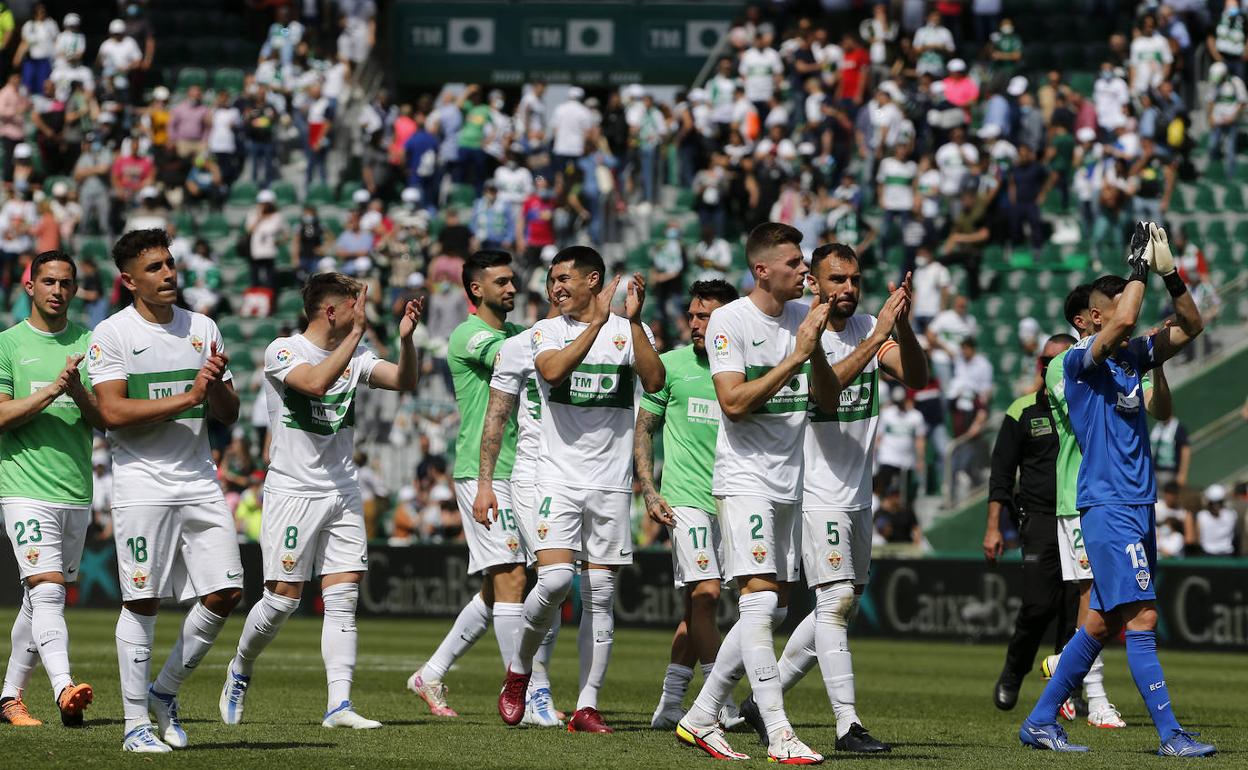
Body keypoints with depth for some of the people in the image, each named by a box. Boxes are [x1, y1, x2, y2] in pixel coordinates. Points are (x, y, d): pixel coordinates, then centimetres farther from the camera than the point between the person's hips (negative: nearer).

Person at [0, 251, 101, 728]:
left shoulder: (89, 344, 10)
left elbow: (104, 420, 6)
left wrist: (78, 391, -13)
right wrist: (52, 390, -17)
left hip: (77, 492, 5)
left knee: (39, 598, 10)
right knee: (47, 590, -19)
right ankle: (64, 689, -33)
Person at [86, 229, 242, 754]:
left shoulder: (202, 329, 12)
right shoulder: (111, 334, -3)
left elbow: (228, 415, 15)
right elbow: (113, 412, -14)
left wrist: (217, 385, -8)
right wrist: (187, 398, -17)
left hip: (200, 484, 5)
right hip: (142, 487, -5)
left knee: (225, 593, -2)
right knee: (142, 602, -5)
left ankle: (165, 691, 17)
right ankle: (134, 723, 4)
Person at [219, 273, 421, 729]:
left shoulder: (354, 356, 9)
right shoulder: (283, 351, -9)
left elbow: (404, 381, 3)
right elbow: (316, 382, -27)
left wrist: (406, 338, -14)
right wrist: (356, 333, -28)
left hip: (343, 494, 5)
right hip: (292, 491, -5)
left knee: (343, 599, -5)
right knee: (283, 599, -3)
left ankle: (339, 704, -10)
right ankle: (239, 673, 23)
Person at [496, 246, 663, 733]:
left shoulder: (629, 332, 5)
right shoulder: (546, 332, 4)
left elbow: (654, 382, -13)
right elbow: (553, 370, -18)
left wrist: (634, 320, -21)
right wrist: (598, 322, -22)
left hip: (611, 482, 1)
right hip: (559, 477, -1)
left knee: (600, 598, 2)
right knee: (554, 580, -17)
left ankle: (586, 707, 5)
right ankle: (519, 670, 6)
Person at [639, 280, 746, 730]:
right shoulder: (671, 366, 2)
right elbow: (643, 429, 6)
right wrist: (649, 491, -3)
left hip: (731, 503, 3)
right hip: (685, 498, -3)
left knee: (699, 605, 6)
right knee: (705, 594, -15)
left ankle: (670, 704, 14)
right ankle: (721, 704, -15)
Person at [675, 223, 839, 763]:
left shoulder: (803, 317, 9)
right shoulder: (729, 321, -9)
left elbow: (829, 401, 8)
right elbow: (734, 401, -18)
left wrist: (816, 348, -9)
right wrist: (795, 357, -20)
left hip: (790, 484, 7)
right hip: (744, 479, -7)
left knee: (774, 609, 8)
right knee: (761, 599, -15)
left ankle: (700, 718, 18)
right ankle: (778, 735, -17)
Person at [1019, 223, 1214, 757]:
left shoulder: (1133, 357, 13)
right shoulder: (1079, 361, -9)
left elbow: (1190, 326, 16)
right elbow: (1122, 321, -26)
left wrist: (1169, 273, 2)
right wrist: (1140, 267, -14)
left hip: (1137, 507, 8)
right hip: (1106, 507, -8)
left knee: (1103, 623, 11)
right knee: (1141, 619, -12)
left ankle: (1040, 721, 18)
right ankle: (1170, 734, -14)